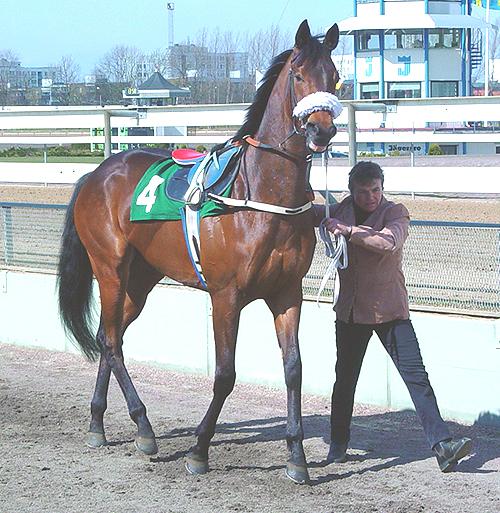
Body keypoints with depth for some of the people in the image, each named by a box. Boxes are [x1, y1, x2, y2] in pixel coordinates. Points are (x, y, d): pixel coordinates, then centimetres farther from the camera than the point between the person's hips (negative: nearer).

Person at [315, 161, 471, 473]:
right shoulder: (341, 212, 5)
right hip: (350, 311, 4)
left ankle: (442, 444, -16)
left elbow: (388, 242, -27)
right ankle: (338, 444, 28)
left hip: (390, 309, -4)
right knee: (345, 378, 12)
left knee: (416, 375, -11)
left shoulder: (395, 212, -7)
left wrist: (348, 230, -30)